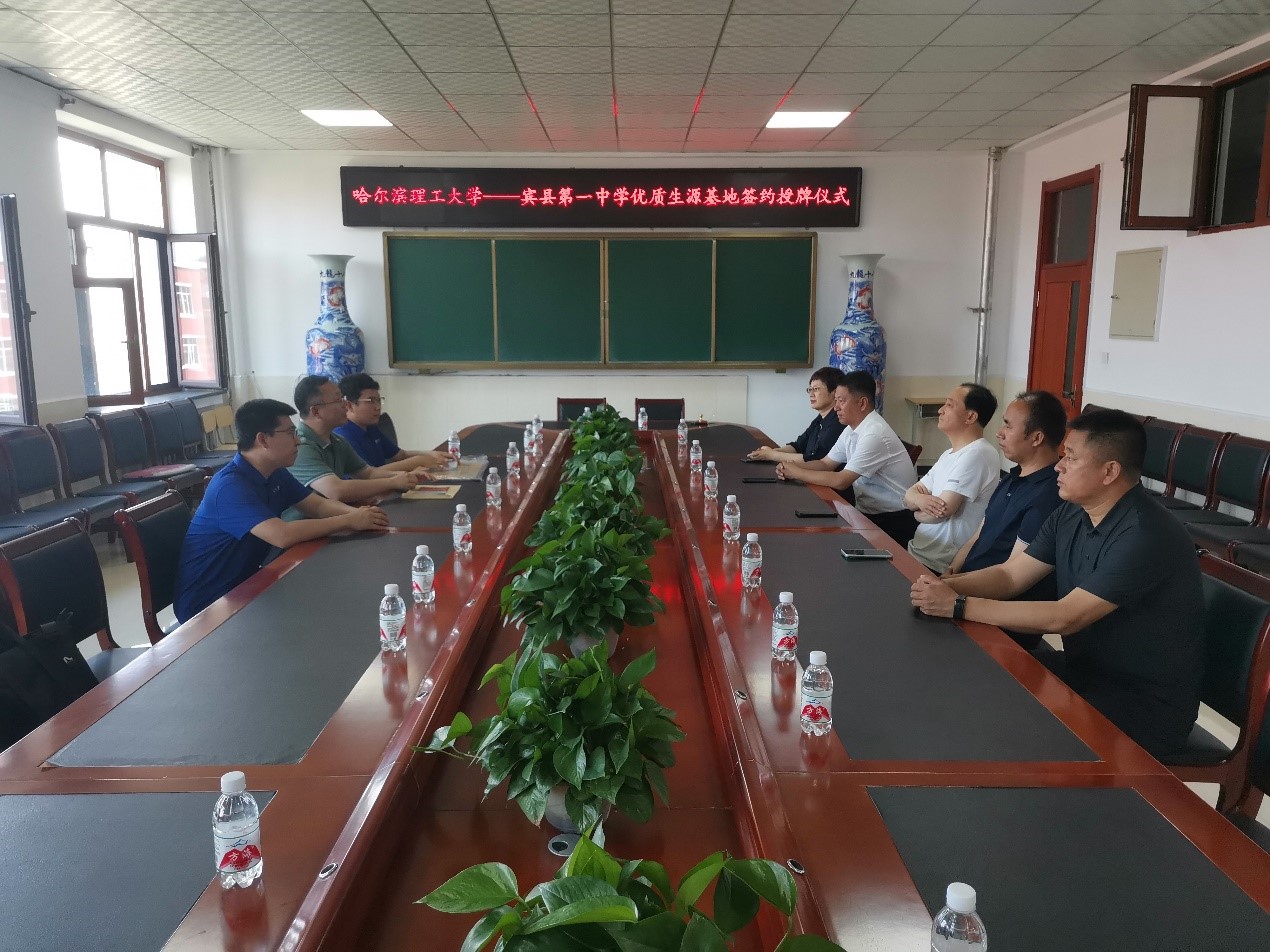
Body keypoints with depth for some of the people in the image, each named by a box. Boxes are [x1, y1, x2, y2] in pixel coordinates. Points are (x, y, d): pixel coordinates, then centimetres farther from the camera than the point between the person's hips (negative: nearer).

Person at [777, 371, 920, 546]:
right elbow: (826, 463, 11)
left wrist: (797, 473, -15)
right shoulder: (851, 430, 6)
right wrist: (792, 467, -6)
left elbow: (840, 481, -24)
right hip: (868, 512, 8)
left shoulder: (875, 434, -22)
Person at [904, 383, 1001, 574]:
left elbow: (941, 512, -21)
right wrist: (920, 499, -13)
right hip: (918, 551, 8)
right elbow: (909, 495, 10)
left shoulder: (977, 454, -18)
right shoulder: (949, 454, 14)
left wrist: (917, 512, 1)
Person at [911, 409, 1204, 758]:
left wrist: (958, 606, -30)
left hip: (1147, 704, -8)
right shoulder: (1071, 514, 1)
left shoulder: (1147, 536, -27)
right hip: (1086, 669, 8)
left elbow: (1063, 618, -30)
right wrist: (945, 586, -19)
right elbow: (1009, 575, 1)